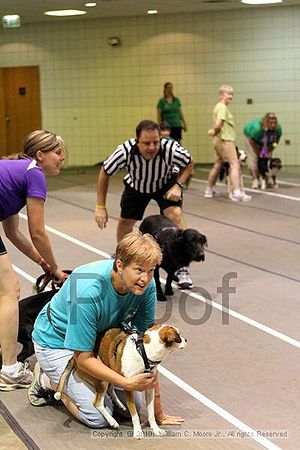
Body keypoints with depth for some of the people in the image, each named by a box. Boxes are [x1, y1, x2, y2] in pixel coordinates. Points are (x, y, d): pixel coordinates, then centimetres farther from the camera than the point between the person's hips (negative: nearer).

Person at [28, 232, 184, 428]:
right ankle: (48, 379, 10)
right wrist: (128, 383, -36)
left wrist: (158, 410, -16)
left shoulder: (146, 285, -22)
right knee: (99, 417, -14)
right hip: (57, 341, -6)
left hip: (102, 338, 6)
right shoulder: (88, 291, -39)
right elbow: (83, 359, -29)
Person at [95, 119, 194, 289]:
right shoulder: (126, 151, -37)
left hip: (166, 183, -2)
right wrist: (101, 207, -17)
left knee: (175, 213, -25)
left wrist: (178, 185, -28)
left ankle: (182, 269, -15)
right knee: (125, 221, 10)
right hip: (136, 186, 2)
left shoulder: (171, 149, -38)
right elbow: (105, 173, -18)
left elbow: (189, 163, -14)